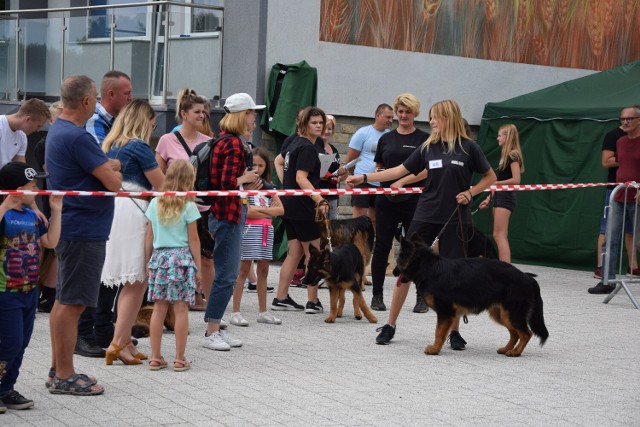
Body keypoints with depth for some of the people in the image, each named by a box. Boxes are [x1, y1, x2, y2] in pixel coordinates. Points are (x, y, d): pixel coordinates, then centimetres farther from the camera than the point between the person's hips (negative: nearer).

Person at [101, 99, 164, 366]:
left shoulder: (110, 145, 17)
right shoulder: (139, 147, -6)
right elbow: (161, 185, -4)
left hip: (111, 211, 8)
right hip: (133, 212, -8)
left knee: (130, 282, 14)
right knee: (137, 281, -4)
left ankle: (125, 341, 16)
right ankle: (118, 343, -8)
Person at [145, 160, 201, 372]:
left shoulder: (155, 204, 6)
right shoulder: (189, 207, -5)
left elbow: (149, 237, 9)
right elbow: (193, 239, -2)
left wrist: (149, 262, 18)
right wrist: (198, 267, 5)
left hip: (159, 257, 4)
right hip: (182, 257, -4)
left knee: (159, 308, 7)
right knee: (181, 309, 0)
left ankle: (155, 357, 9)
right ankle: (180, 358, 3)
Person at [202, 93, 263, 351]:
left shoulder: (224, 140, 13)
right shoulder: (234, 144, -17)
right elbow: (228, 182, -26)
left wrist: (246, 185, 9)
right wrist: (245, 180, -8)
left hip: (226, 212, 10)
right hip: (228, 214, -10)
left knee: (228, 274, 15)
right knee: (226, 275, -5)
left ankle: (215, 329, 20)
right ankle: (211, 333, 1)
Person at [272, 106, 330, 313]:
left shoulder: (295, 143, 14)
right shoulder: (308, 148, -15)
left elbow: (280, 161, 28)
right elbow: (301, 178, -25)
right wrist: (319, 200, -35)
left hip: (289, 205, 9)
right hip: (302, 207, -9)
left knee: (294, 253, 13)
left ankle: (281, 298, 12)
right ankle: (313, 302, 0)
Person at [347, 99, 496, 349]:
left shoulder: (468, 147, -2)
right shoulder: (428, 148, 7)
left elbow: (490, 177, 6)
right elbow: (401, 170, 7)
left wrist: (470, 192, -10)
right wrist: (364, 178, 2)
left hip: (455, 219, -3)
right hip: (425, 215, 3)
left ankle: (454, 331, 14)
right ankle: (390, 325, 12)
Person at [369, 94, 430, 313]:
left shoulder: (423, 138, 1)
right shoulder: (386, 138, 12)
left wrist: (402, 181, -16)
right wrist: (378, 175, -6)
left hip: (414, 200, -3)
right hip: (386, 200, 3)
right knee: (382, 246, 3)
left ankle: (422, 297, 10)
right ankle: (377, 295, 11)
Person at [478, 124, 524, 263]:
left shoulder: (513, 155, -11)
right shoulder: (505, 155, 17)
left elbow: (516, 180, -19)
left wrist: (495, 183, -15)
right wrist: (489, 198, 16)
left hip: (506, 198, -10)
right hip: (500, 197, 10)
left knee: (499, 235, -14)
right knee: (502, 237, 8)